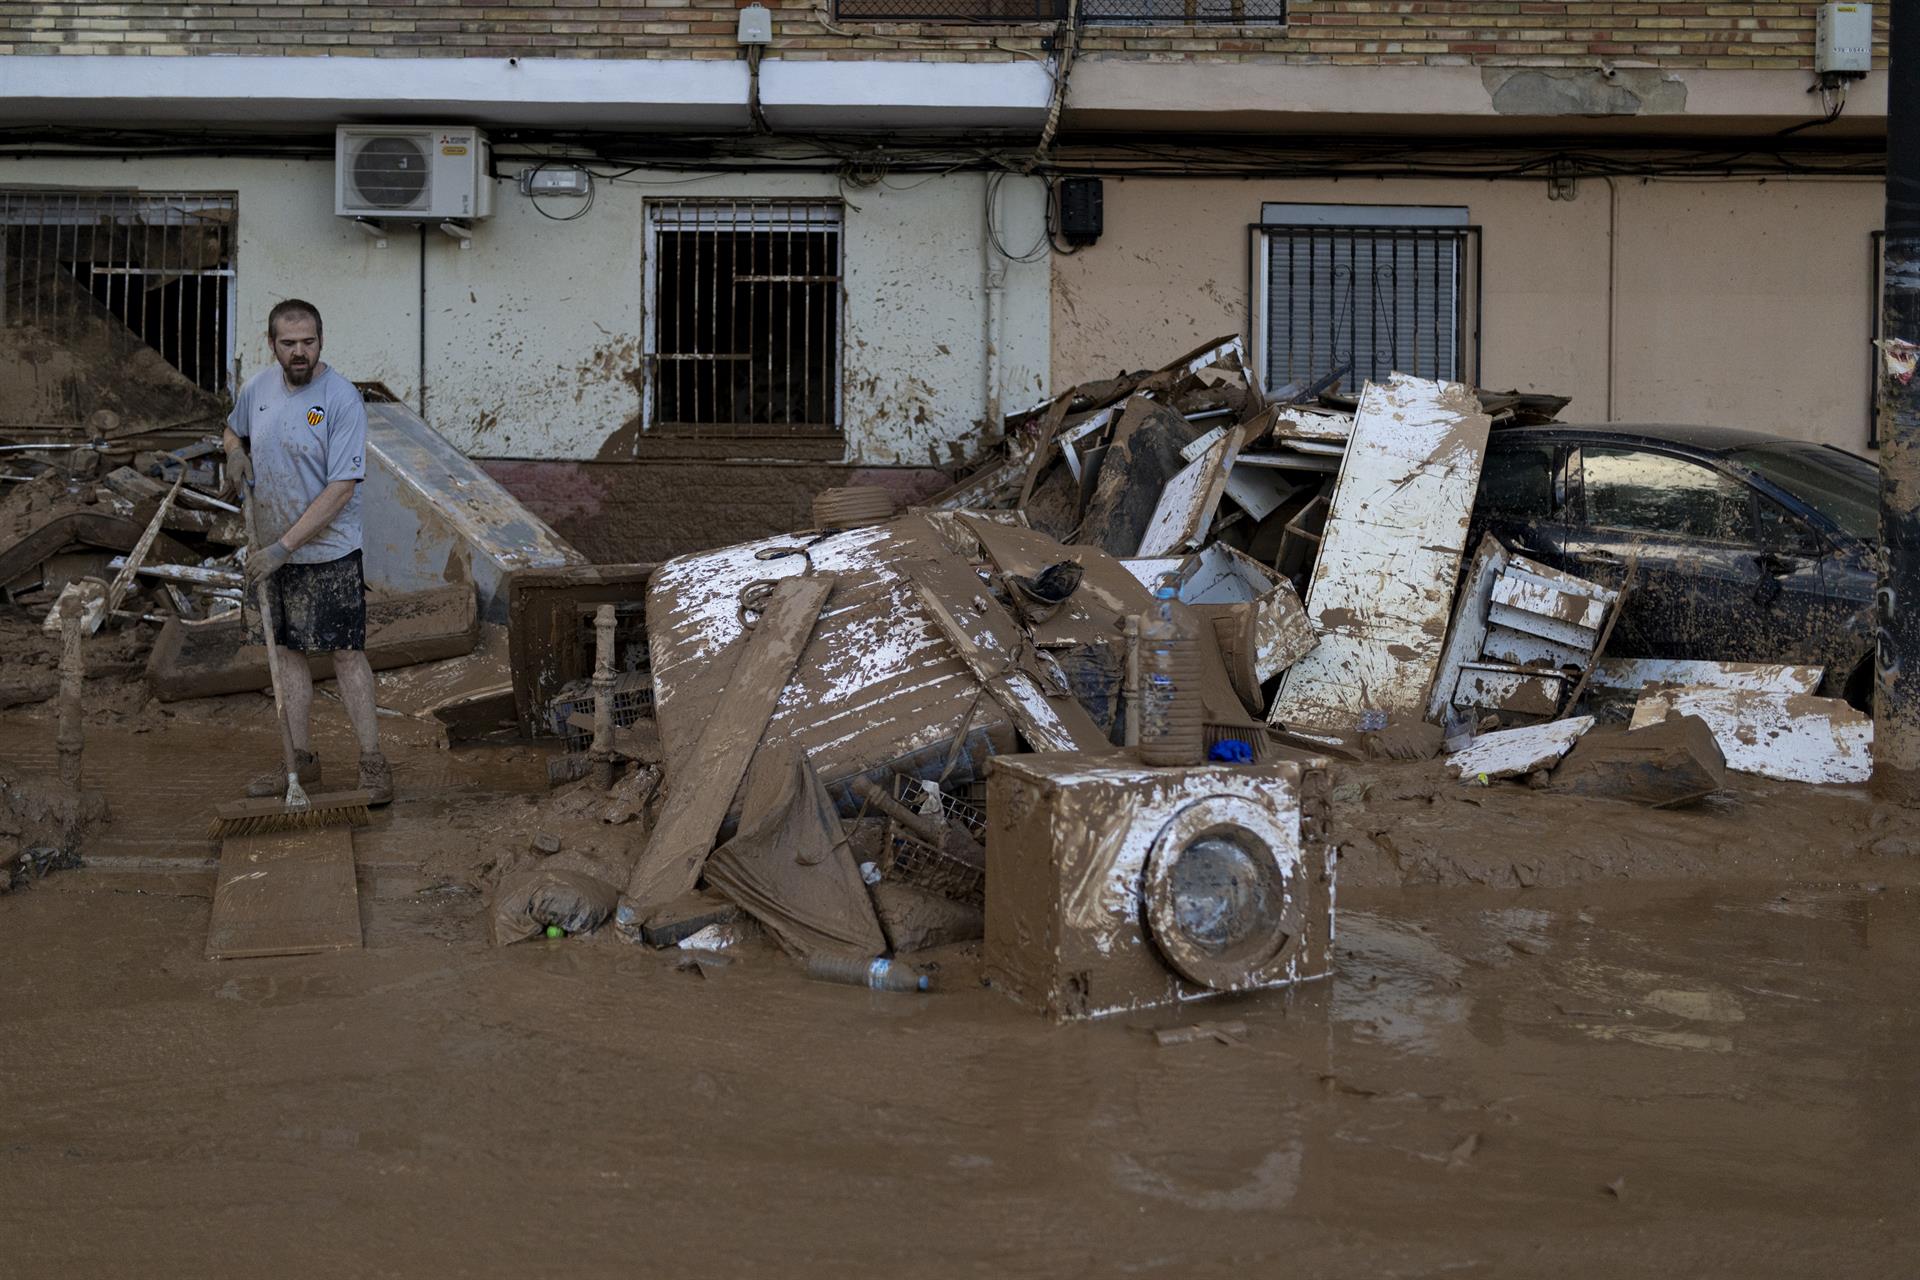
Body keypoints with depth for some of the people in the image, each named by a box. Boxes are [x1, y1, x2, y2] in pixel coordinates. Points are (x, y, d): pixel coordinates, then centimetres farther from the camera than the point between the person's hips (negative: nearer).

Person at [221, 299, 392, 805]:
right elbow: (232, 428, 25)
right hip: (272, 551, 6)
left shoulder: (342, 400, -18)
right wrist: (235, 453, -1)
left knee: (346, 653, -4)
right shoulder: (258, 387, 2)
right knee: (288, 651, 11)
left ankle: (372, 763, 1)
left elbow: (340, 490, -21)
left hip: (328, 552, -6)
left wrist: (283, 547, -23)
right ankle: (301, 759, 21)